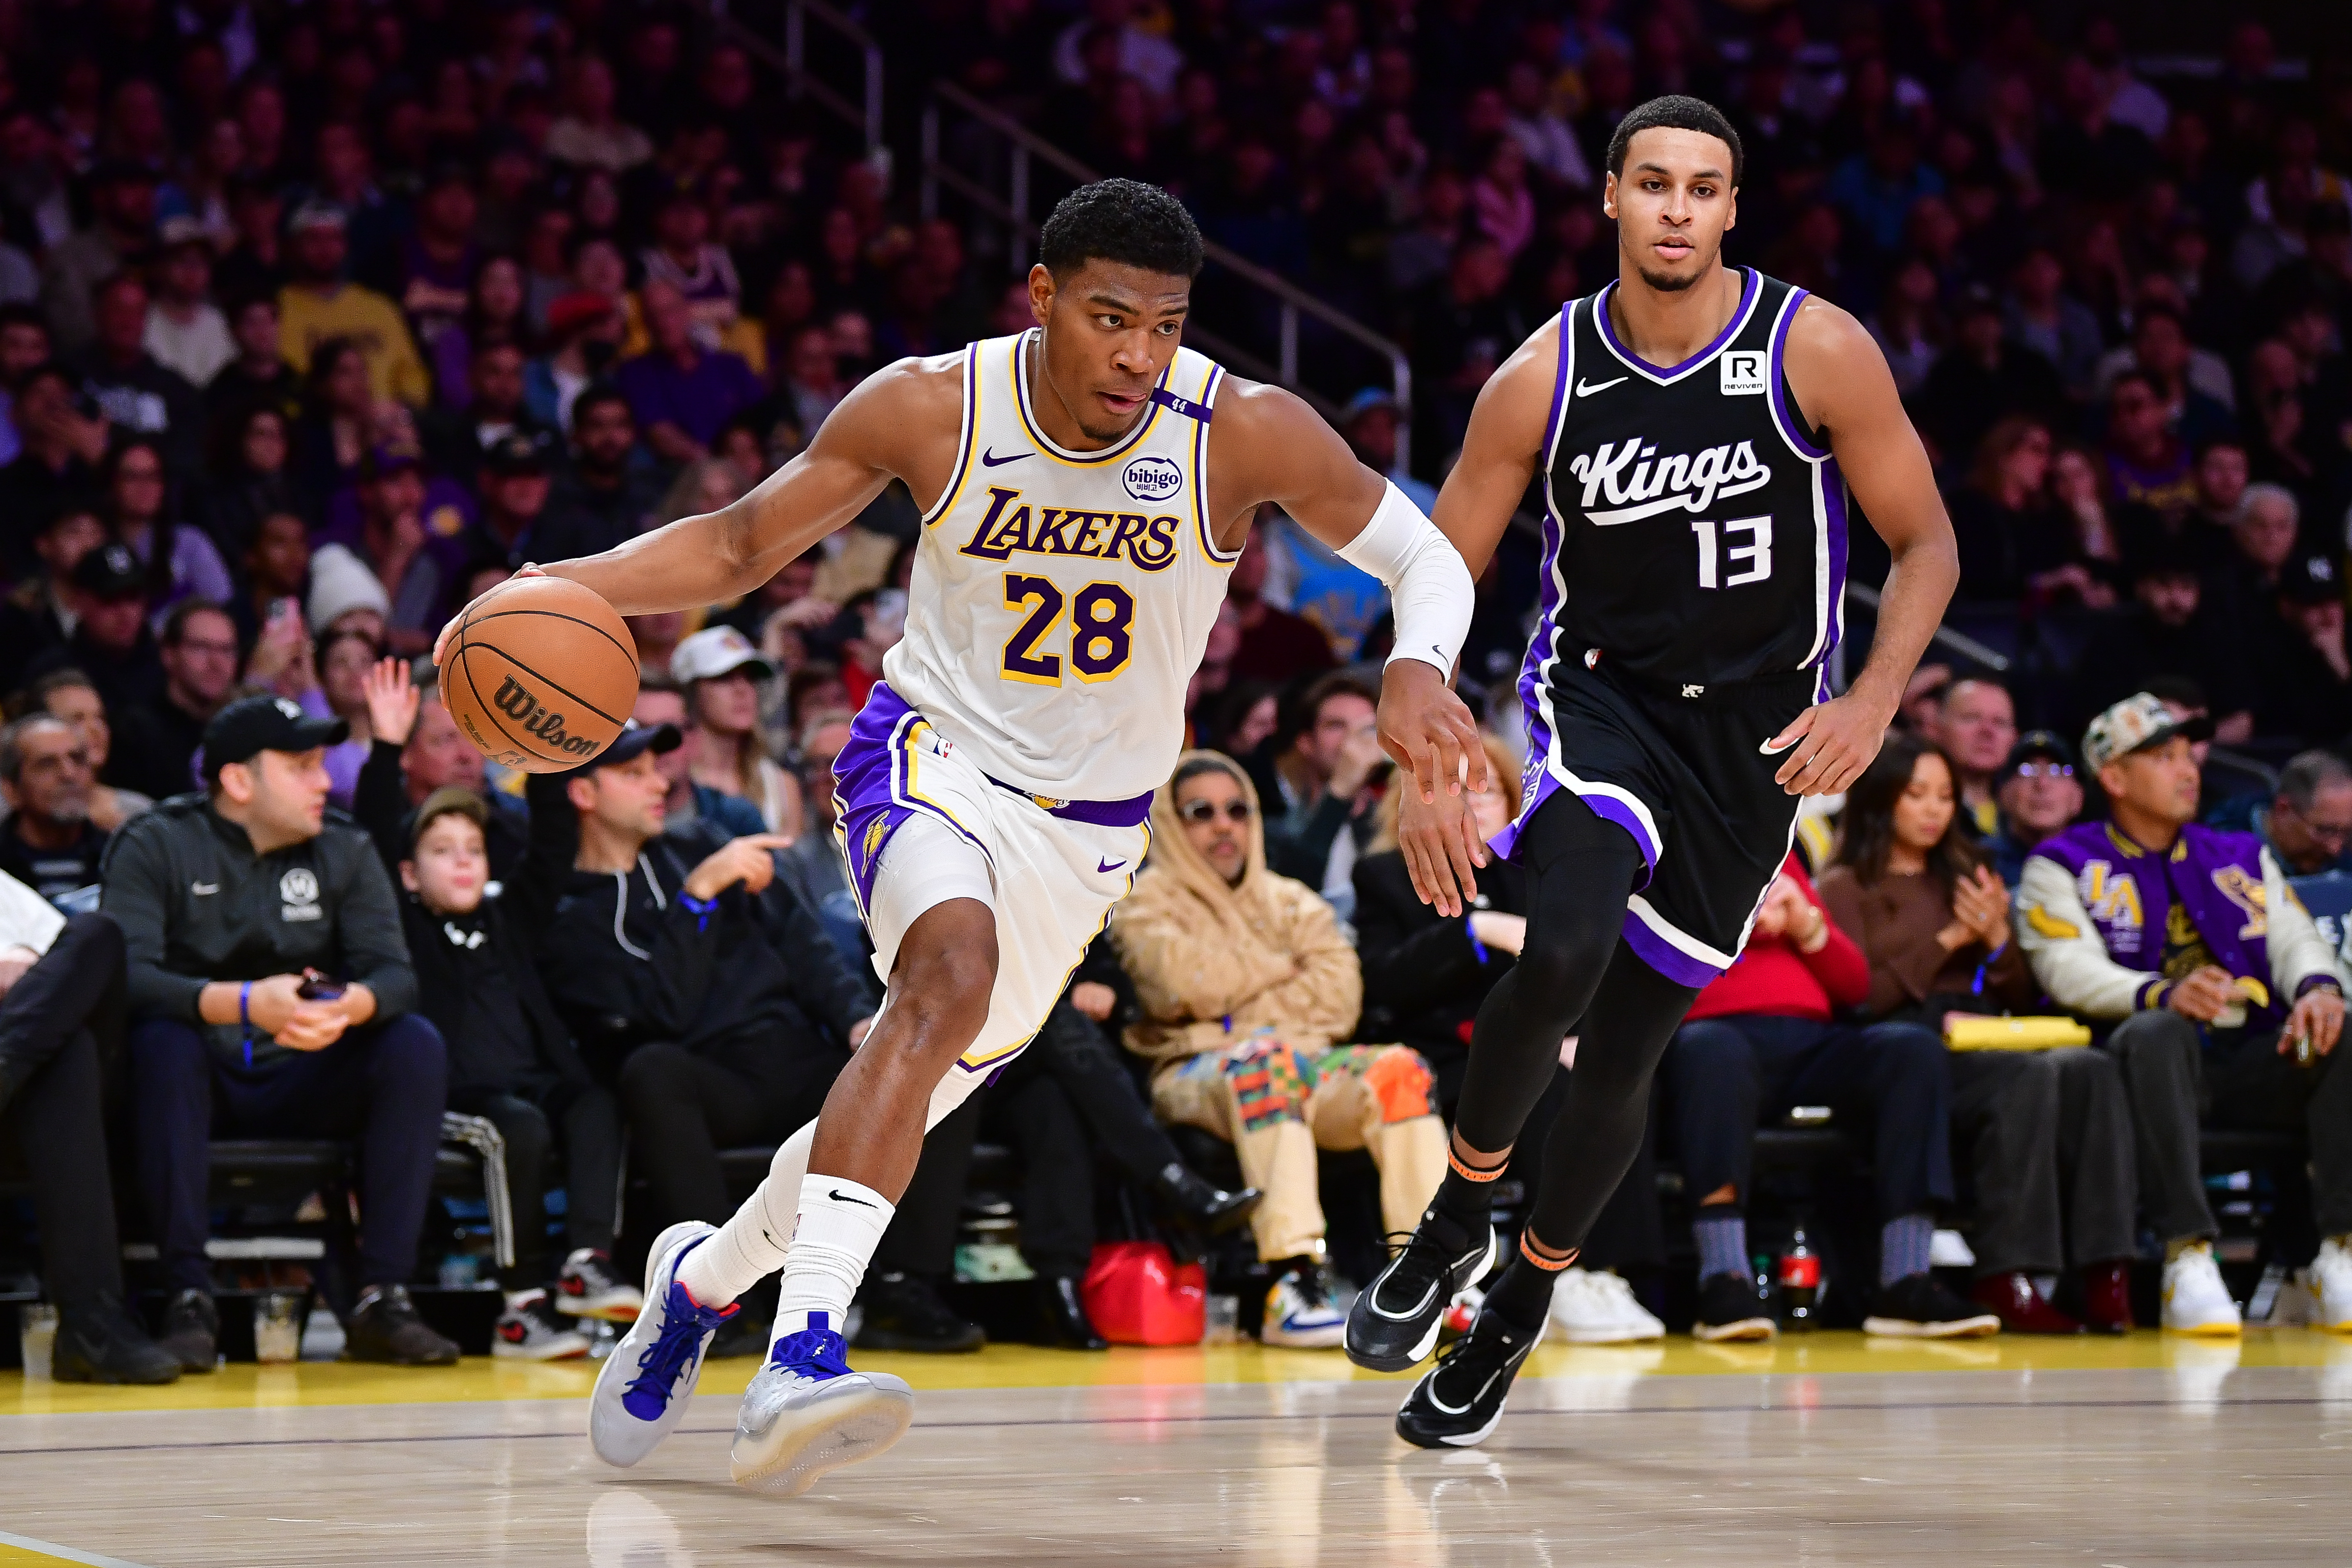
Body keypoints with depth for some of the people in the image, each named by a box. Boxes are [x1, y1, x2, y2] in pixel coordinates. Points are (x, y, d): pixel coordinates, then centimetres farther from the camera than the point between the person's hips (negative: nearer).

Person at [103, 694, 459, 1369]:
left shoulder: (345, 852, 6)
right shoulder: (154, 847, -6)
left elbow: (394, 972, -7)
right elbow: (129, 976, -22)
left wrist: (350, 1006, -32)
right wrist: (242, 1004, -38)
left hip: (303, 1085, 4)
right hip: (200, 1084, -4)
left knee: (416, 1045, -21)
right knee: (162, 1041, -35)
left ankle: (382, 1298, -25)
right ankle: (189, 1299, -33)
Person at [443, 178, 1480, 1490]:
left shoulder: (1247, 434, -18)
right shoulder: (931, 410, -16)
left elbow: (1428, 558, -8)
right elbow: (737, 548, -6)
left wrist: (1417, 672, -30)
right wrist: (563, 589, -23)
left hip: (1088, 827, 3)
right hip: (935, 754, -3)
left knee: (918, 1086, 7)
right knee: (953, 970, -33)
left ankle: (703, 1279, 36)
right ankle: (804, 1358, -40)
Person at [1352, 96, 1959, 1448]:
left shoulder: (1816, 351, -13)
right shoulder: (1546, 377, -9)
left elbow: (1927, 545, -4)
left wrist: (1875, 702, -19)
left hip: (1752, 736, 0)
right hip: (1597, 692, 0)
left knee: (1623, 1059, 5)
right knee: (1561, 959, -29)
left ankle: (1519, 1311, 30)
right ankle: (1460, 1214, -3)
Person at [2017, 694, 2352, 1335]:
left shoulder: (2241, 858, 25)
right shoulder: (2062, 868, 10)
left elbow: (2295, 937, 10)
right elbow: (2070, 970, -8)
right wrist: (2164, 995, -29)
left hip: (2256, 1064, 4)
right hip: (2152, 1064, -4)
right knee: (2157, 1032, -38)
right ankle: (2188, 1259, -43)